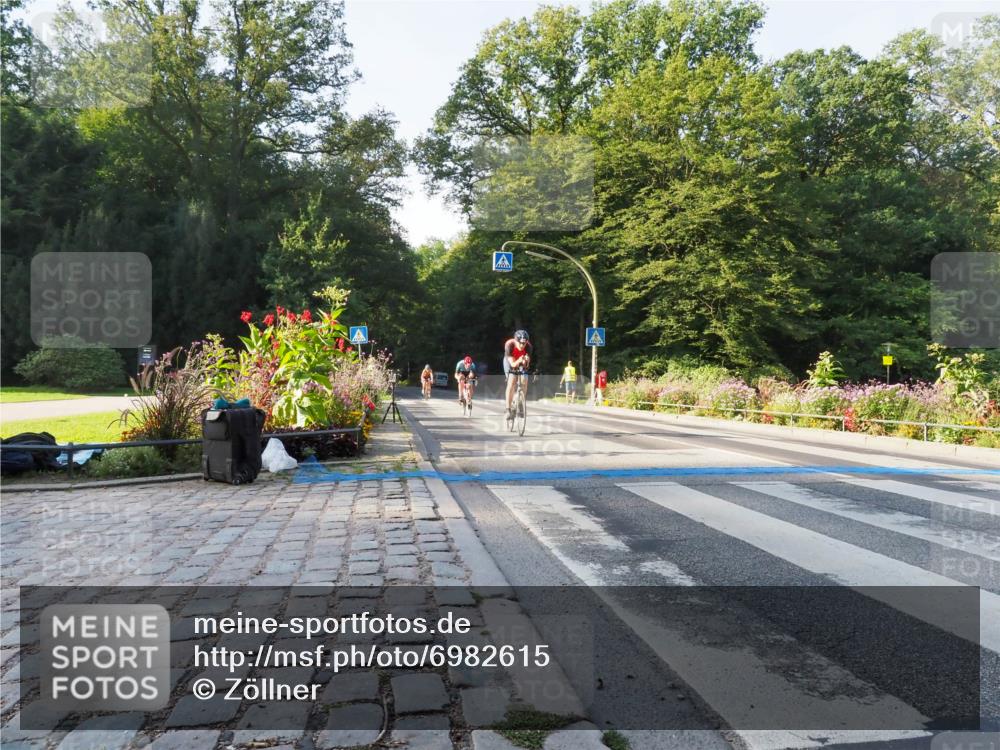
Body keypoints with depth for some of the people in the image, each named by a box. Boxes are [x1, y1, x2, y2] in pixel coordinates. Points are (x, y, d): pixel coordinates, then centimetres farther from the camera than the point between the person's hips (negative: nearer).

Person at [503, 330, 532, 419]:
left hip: (522, 362, 2)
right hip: (510, 361, -2)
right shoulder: (509, 344, -35)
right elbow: (512, 364, -36)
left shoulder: (528, 346, -31)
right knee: (511, 382, -20)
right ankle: (508, 409, -16)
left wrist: (525, 361, -54)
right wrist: (518, 361, -56)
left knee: (524, 382, -16)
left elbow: (527, 363, -32)